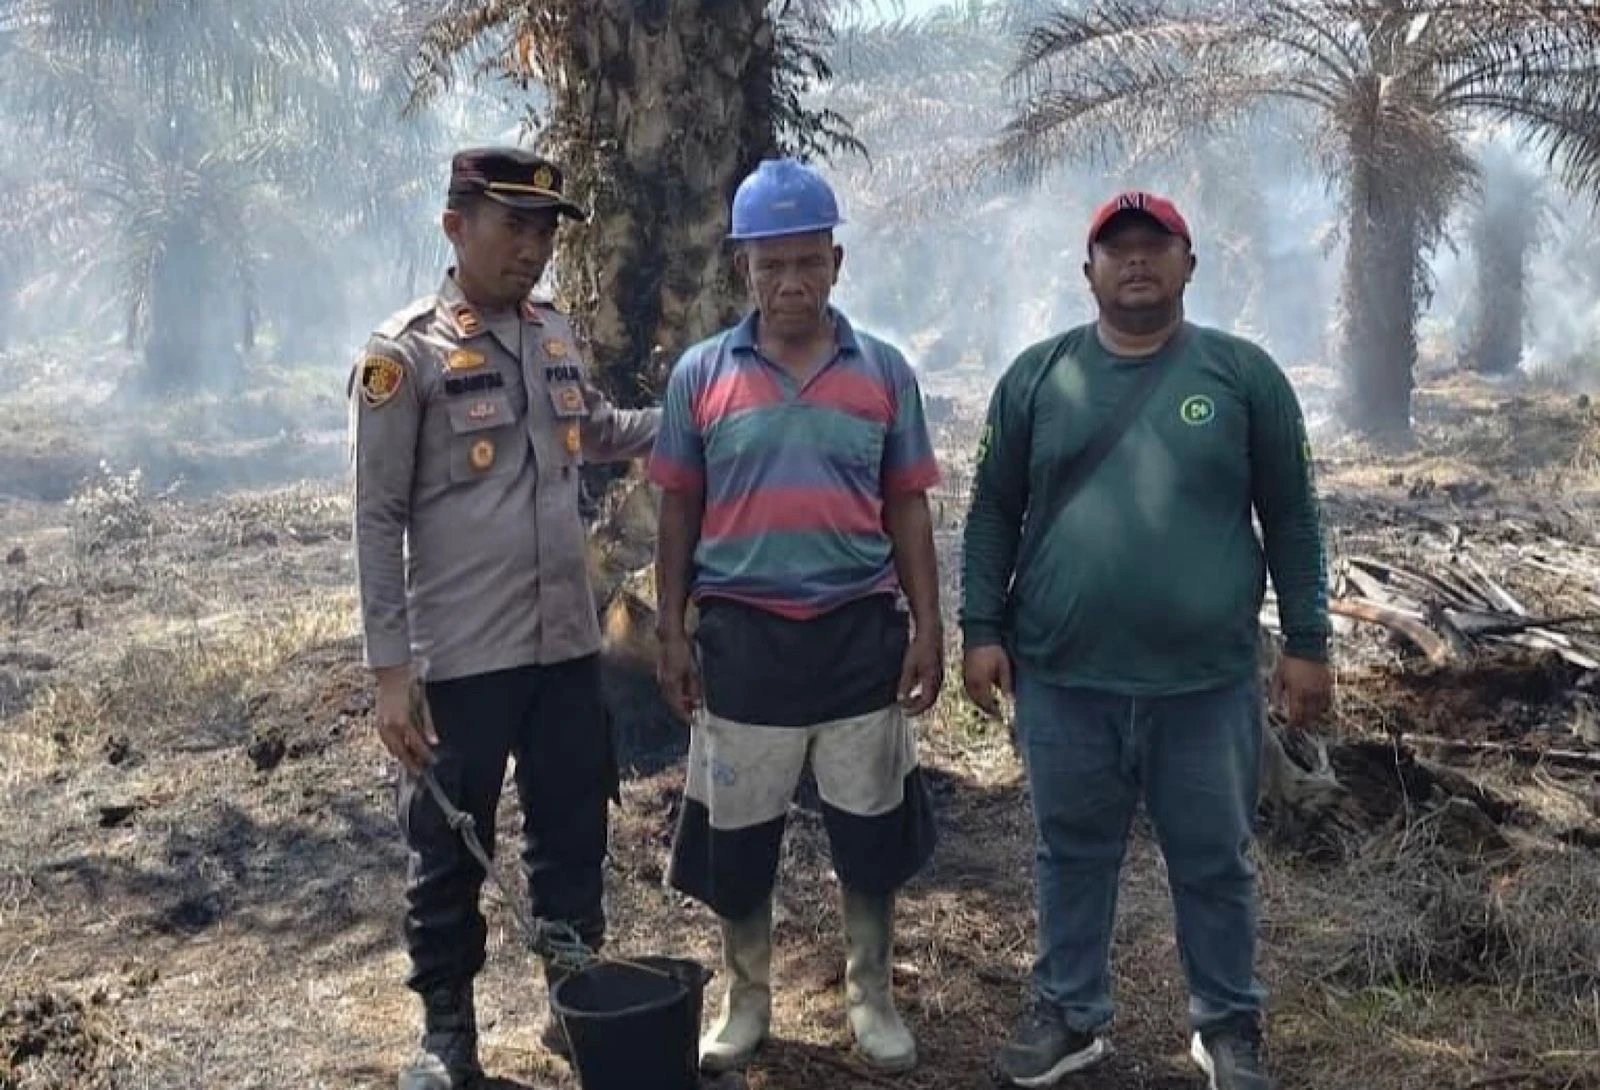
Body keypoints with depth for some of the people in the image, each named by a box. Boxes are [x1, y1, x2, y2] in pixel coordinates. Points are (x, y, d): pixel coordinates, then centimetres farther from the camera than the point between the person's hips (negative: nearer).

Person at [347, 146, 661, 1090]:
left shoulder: (557, 335, 7)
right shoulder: (404, 355, -10)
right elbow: (379, 521, -10)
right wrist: (392, 671, -14)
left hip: (568, 645, 5)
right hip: (462, 658, -5)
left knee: (574, 837, 16)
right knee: (451, 852, 10)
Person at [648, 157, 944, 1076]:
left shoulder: (885, 372, 1)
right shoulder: (701, 375, -1)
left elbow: (908, 510, 4)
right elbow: (679, 512, 4)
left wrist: (929, 628, 0)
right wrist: (672, 633, 1)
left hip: (861, 630, 1)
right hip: (743, 633, 0)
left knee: (871, 828, 11)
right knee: (738, 833, 10)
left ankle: (872, 998, 30)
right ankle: (748, 1001, 30)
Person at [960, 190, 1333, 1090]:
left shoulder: (1244, 373, 1)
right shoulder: (1038, 376, 3)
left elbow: (1291, 518, 3)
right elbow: (995, 513, 6)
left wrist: (1308, 640, 0)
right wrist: (983, 629, 0)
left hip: (1207, 681, -1)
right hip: (1064, 677, 1)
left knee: (1214, 862, 12)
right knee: (1075, 853, 14)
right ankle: (1072, 1013, 31)